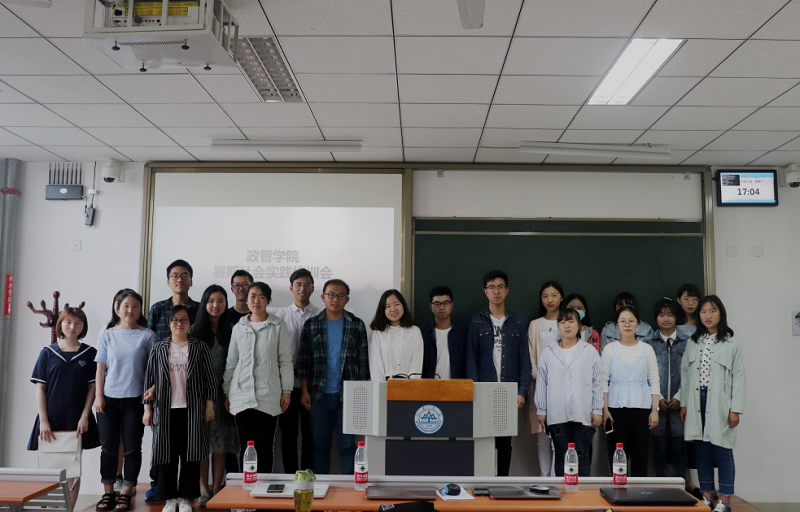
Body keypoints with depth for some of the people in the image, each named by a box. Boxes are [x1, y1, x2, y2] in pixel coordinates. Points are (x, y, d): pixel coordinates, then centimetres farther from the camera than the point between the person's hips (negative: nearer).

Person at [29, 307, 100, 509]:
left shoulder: (90, 353, 2)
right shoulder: (48, 353, 2)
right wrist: (43, 420, -7)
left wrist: (85, 416, -7)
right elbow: (40, 388, 0)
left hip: (77, 420, 0)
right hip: (51, 419, 0)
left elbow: (92, 387, 2)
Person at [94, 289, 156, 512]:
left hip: (135, 399, -1)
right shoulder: (107, 335, 3)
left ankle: (126, 493, 15)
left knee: (132, 447, 4)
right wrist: (98, 396, -1)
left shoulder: (147, 335, -1)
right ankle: (108, 493, 18)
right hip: (109, 398, 2)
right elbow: (101, 368, 5)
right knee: (109, 447, 8)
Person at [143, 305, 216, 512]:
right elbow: (150, 379, 7)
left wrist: (209, 405, -2)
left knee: (190, 455, 1)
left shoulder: (200, 348, 4)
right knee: (167, 454, 3)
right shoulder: (159, 349, 7)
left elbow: (209, 378, 3)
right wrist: (147, 407, 2)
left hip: (192, 409, -1)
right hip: (165, 409, 1)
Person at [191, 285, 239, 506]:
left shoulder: (230, 331, 7)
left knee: (221, 442, 2)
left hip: (221, 393, 1)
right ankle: (203, 490, 7)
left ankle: (216, 489, 9)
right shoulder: (195, 330, 4)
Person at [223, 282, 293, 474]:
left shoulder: (278, 326, 2)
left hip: (268, 395, -2)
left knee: (265, 446, 2)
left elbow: (285, 360, 2)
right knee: (246, 445, 5)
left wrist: (286, 390, -3)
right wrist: (227, 393, 12)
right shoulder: (239, 328, 10)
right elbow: (231, 362, 14)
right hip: (242, 395, 2)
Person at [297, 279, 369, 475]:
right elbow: (303, 361, 4)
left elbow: (364, 361, 4)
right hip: (319, 395, 1)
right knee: (320, 444, 8)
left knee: (347, 444, 1)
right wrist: (304, 391, -3)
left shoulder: (357, 325, 5)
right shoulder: (311, 324, 6)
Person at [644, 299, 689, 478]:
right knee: (659, 446, 2)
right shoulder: (649, 343, 6)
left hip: (679, 403, 0)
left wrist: (679, 397, -7)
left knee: (679, 445, 0)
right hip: (657, 404, 0)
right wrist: (658, 398, -7)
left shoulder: (686, 342, 6)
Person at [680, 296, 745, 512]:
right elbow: (685, 374, 11)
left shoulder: (731, 344, -1)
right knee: (702, 451, 8)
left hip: (719, 403, -4)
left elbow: (738, 378, -3)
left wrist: (735, 409, -8)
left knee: (722, 451, -2)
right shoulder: (693, 343, 11)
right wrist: (684, 403, 7)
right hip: (697, 403, 4)